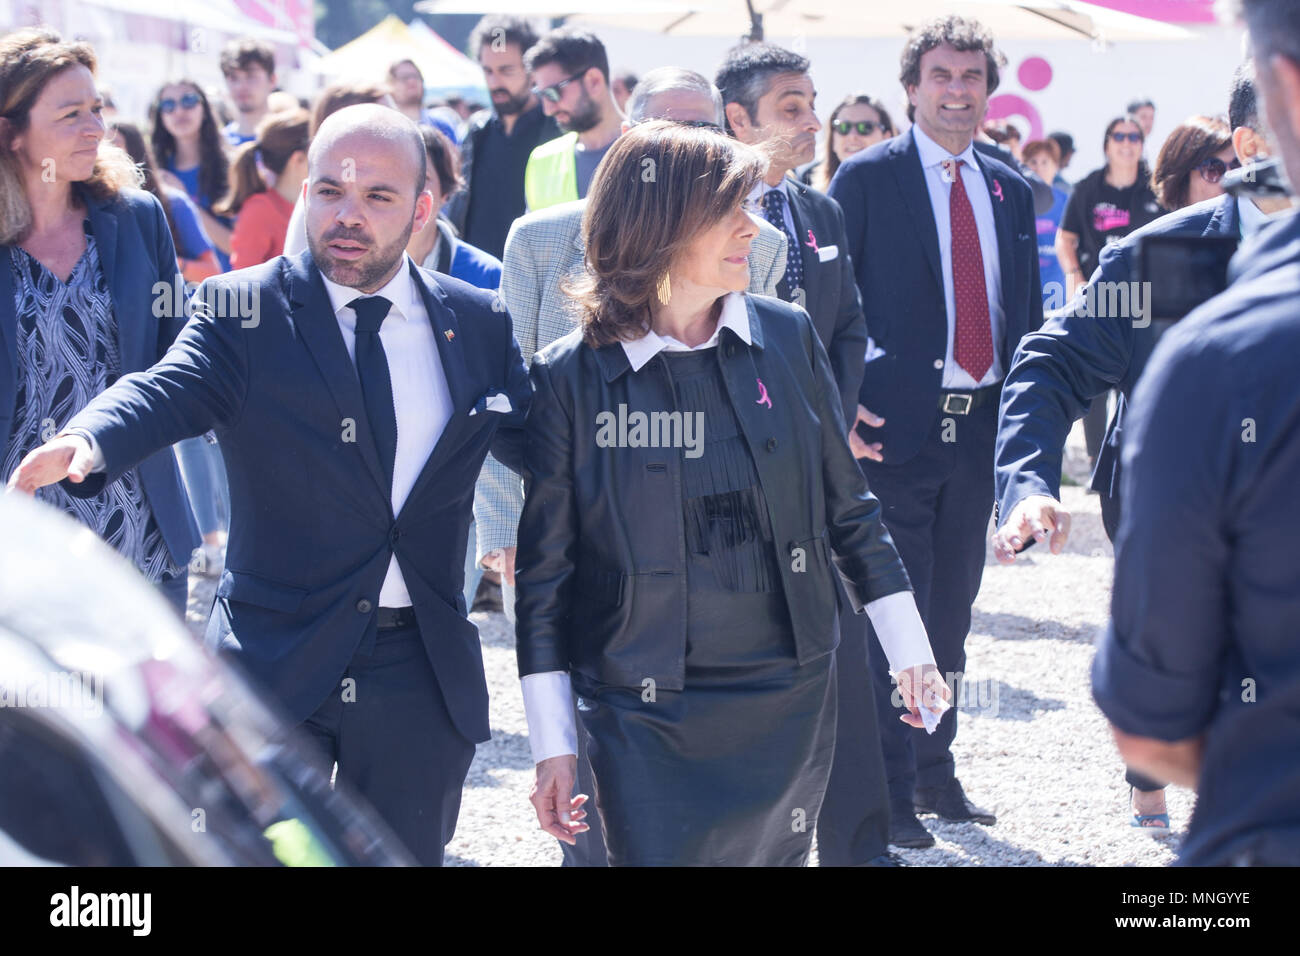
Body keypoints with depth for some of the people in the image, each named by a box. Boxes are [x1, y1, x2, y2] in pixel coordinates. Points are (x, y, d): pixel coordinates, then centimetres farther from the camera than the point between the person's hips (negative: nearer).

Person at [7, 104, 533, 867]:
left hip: (424, 673, 2)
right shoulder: (243, 311, -4)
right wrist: (86, 443, -43)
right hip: (274, 663, -2)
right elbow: (168, 391, -21)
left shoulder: (478, 325, 6)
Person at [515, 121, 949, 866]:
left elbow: (848, 508, 10)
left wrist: (912, 652, 9)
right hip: (646, 716, -3)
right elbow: (547, 570, -3)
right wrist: (553, 744, -5)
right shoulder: (570, 376, -8)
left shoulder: (787, 338, 0)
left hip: (791, 698, 3)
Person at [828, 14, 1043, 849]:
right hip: (896, 426, -5)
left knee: (952, 609, 14)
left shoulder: (1010, 191, 11)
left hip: (980, 427, 5)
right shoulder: (866, 179, -4)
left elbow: (1027, 312, 14)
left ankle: (936, 772, 26)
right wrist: (840, 409, -14)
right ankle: (888, 790, 8)